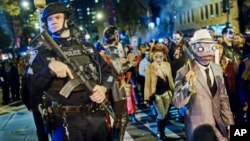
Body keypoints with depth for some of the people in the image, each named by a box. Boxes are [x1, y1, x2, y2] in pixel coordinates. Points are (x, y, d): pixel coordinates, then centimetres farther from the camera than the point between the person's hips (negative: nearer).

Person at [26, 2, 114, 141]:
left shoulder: (87, 47, 11)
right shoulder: (41, 52, 3)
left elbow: (107, 71, 14)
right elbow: (32, 87, -5)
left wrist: (103, 88, -6)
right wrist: (49, 68, -21)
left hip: (96, 115, 3)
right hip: (66, 121, -3)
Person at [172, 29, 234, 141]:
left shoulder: (217, 69, 2)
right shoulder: (184, 72, -15)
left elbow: (223, 98, 9)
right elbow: (177, 103, -17)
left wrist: (229, 123, 7)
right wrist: (188, 86, -33)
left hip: (219, 124, 5)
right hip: (198, 127, -5)